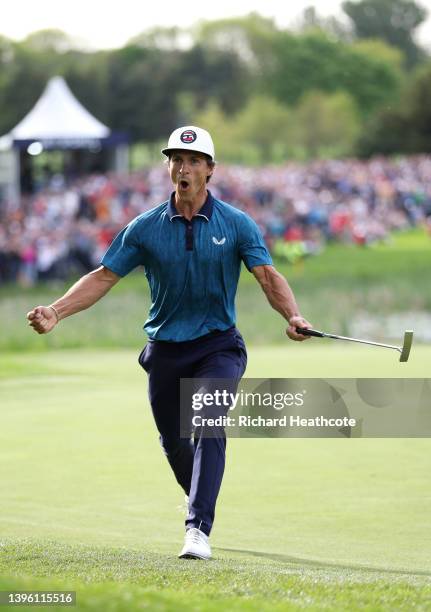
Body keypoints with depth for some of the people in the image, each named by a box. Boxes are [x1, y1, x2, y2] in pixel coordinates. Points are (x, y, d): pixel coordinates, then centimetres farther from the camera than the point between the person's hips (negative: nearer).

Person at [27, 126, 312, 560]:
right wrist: (56, 311, -13)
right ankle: (200, 498, 43)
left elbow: (267, 275, -12)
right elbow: (104, 276, 0)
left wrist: (292, 315, -31)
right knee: (172, 442, 12)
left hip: (218, 345, -3)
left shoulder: (236, 225, -4)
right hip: (164, 348, 3)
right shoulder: (145, 228, 0)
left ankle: (198, 529, -27)